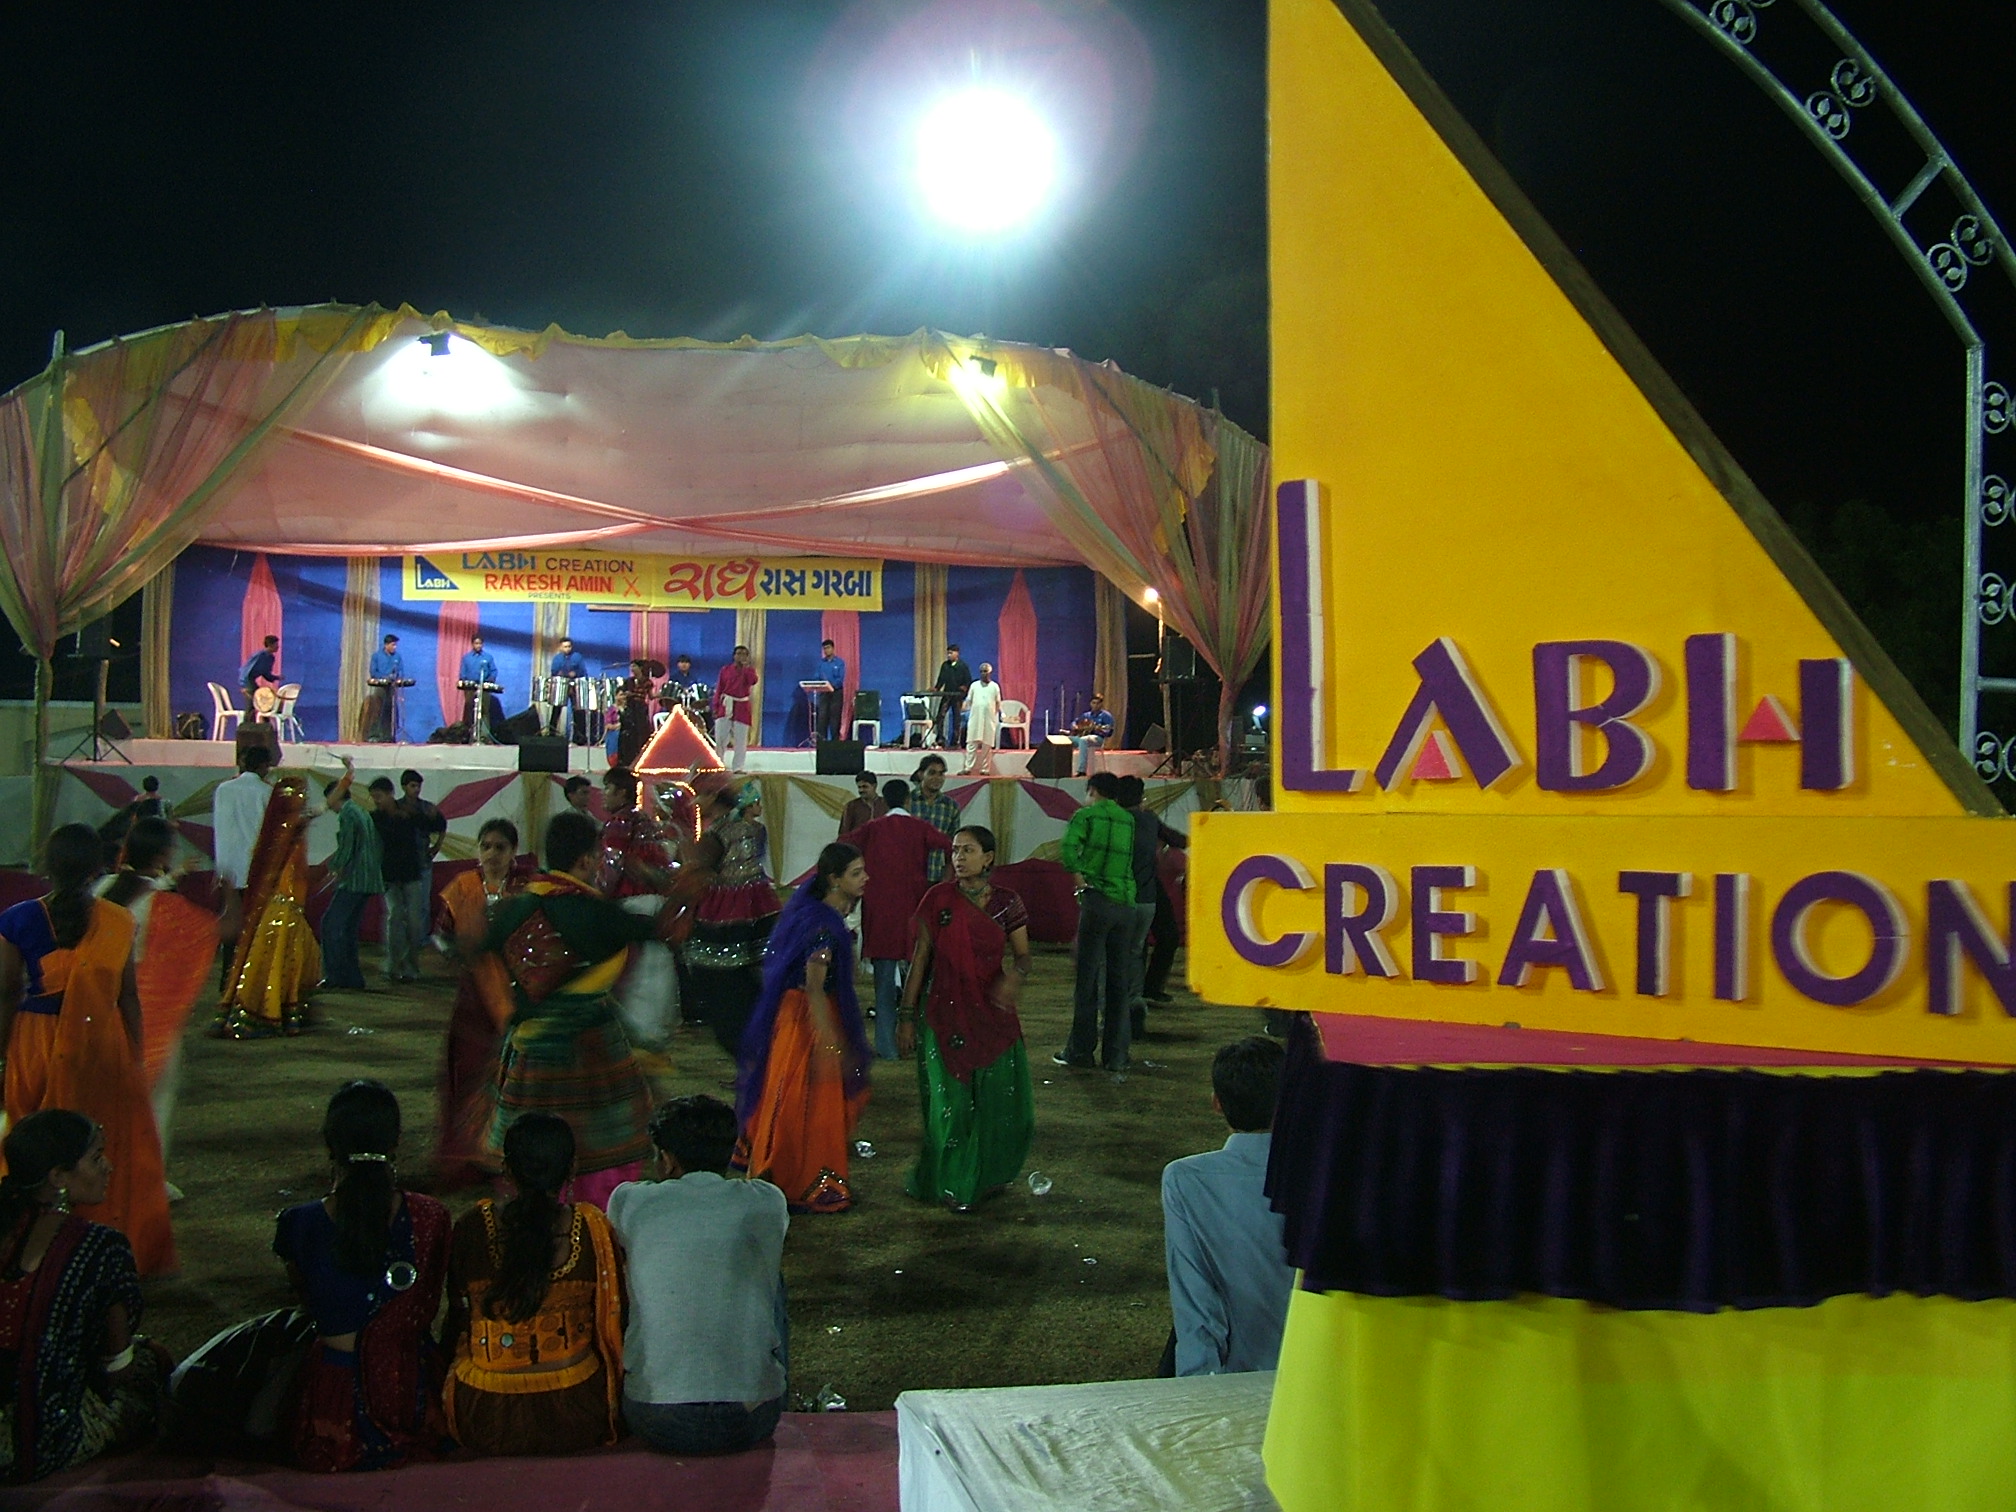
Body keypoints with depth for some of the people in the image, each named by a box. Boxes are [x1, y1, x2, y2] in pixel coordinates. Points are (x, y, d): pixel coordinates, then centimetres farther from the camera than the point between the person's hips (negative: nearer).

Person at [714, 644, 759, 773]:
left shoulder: (749, 671, 4)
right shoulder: (725, 670, 6)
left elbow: (754, 681, -19)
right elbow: (719, 689, 6)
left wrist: (746, 667, -20)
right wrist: (716, 707, 0)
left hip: (742, 707, -1)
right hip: (726, 705, 1)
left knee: (741, 740, -1)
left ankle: (737, 767, 4)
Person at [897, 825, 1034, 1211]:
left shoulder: (1006, 903, 1)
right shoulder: (939, 899, -3)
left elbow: (1022, 955, 6)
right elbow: (920, 958, -1)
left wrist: (1016, 976, -18)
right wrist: (907, 1016, -2)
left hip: (992, 1014, 2)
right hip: (944, 1014, -2)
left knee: (1000, 1101, 3)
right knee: (951, 1102, 0)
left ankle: (986, 1176, 28)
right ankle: (951, 1184, 20)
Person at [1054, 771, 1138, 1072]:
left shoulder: (1087, 815, 1)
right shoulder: (1128, 820, 17)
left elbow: (1068, 847, -14)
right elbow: (1128, 858, 18)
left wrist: (1078, 877, -3)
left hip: (1097, 901, -5)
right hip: (1126, 904, 5)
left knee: (1087, 977, 1)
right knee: (1118, 980, 8)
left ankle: (1080, 1050, 4)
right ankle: (1116, 1055, 9)